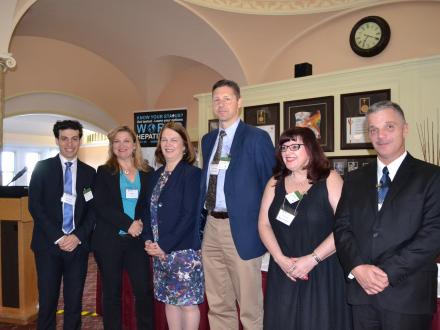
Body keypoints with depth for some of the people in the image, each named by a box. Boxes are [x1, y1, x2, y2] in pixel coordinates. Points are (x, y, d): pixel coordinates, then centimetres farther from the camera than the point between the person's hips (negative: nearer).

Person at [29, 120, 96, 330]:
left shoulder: (89, 172, 9)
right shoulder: (42, 168, 4)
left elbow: (93, 209, 5)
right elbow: (35, 205, -3)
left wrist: (78, 236, -9)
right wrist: (57, 237, -11)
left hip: (78, 245, 2)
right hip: (48, 244, -1)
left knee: (74, 302, 7)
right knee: (47, 301, 4)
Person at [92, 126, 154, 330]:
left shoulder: (146, 175, 9)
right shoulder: (104, 172, 4)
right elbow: (101, 206, -7)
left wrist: (142, 224, -12)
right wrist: (128, 224, -16)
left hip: (137, 240, 1)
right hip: (109, 240, -1)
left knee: (144, 289, -2)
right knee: (112, 292, 8)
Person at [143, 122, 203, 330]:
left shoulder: (192, 173, -9)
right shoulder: (157, 175, 11)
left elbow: (189, 215, -15)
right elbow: (150, 211, 13)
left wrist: (165, 246, -15)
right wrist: (148, 240, -1)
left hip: (184, 250, -6)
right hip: (159, 250, 6)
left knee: (187, 302, 3)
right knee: (169, 299, 16)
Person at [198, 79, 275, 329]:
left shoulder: (257, 137, -6)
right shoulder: (208, 140, 14)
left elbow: (271, 183, -5)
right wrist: (202, 217, 11)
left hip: (241, 229, -6)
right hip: (211, 227, 6)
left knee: (249, 306, 7)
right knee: (218, 304, 18)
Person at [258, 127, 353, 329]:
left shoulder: (330, 180, -4)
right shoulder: (274, 183, 8)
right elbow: (264, 225, 4)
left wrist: (311, 260, -15)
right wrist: (280, 259, -9)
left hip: (323, 273, -3)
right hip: (282, 274, 4)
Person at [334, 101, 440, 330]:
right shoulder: (355, 179, 10)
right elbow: (342, 227, 5)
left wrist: (388, 272, -14)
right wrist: (357, 267, -11)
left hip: (408, 294, -3)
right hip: (361, 291, 3)